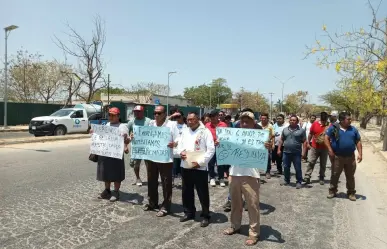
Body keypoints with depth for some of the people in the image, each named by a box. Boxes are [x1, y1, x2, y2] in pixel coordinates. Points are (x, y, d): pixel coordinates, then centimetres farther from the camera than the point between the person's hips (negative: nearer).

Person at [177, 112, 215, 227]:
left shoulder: (205, 131, -7)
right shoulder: (185, 131, 11)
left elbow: (211, 150, -11)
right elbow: (179, 144, 17)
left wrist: (200, 162, -17)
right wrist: (180, 152, -7)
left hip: (200, 167, -6)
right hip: (185, 166, 6)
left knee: (203, 193, 3)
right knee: (187, 191, 16)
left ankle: (205, 216, 17)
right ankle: (189, 212, 32)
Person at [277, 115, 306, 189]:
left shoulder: (301, 130, -2)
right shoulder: (285, 130, 9)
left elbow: (304, 141, -3)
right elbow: (281, 140, 12)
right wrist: (279, 149, 7)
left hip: (296, 153, -3)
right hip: (286, 152, 4)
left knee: (298, 168, 2)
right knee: (286, 167, 11)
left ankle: (299, 182, 15)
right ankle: (286, 180, 25)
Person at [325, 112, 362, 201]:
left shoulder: (353, 129, 6)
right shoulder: (333, 128, -4)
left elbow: (358, 142, 9)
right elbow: (326, 138, -5)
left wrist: (360, 153, 0)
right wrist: (330, 150, -13)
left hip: (350, 157, 3)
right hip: (337, 157, -3)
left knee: (350, 176, 10)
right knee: (335, 175, 7)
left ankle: (351, 193, 22)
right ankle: (332, 191, 19)